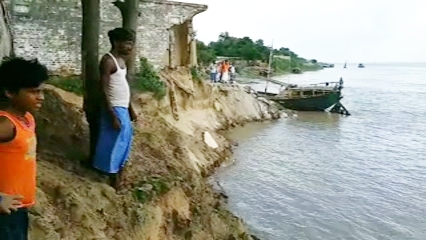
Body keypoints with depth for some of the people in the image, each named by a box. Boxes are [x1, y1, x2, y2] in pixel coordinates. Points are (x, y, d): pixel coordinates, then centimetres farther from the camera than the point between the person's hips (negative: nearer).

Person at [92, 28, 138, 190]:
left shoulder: (121, 60, 12)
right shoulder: (108, 61, -15)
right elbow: (104, 90, -19)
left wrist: (131, 109, 19)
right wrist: (113, 115, -22)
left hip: (123, 109, 9)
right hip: (115, 110, -9)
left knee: (124, 142, 15)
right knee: (114, 144, 0)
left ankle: (119, 179, 28)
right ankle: (114, 182, 12)